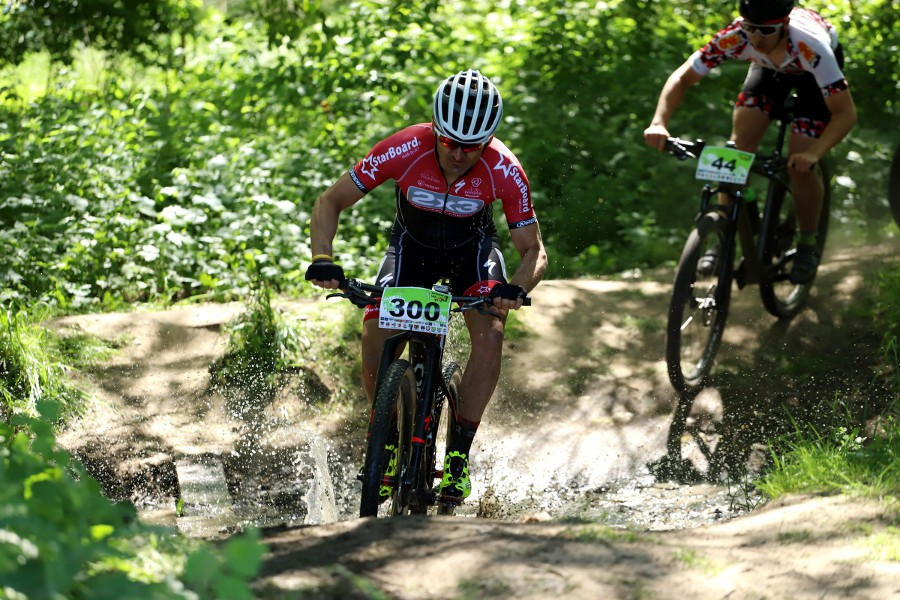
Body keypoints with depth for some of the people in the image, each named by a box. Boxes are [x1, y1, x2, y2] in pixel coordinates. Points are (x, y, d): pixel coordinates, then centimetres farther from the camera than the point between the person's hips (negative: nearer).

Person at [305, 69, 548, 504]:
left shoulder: (504, 171, -31)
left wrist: (517, 288, -44)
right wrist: (322, 259, -39)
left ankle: (458, 455, -12)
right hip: (413, 244, 0)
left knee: (490, 336, -25)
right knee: (375, 342, -18)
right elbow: (330, 203, -22)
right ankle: (389, 442, 6)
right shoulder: (404, 150, -32)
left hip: (472, 249, 0)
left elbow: (534, 250, -22)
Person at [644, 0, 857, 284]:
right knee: (740, 143, -15)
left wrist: (814, 153, -59)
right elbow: (682, 77, -26)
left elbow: (846, 113, -44)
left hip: (813, 71, -3)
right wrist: (659, 123, -43)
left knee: (800, 164, -15)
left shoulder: (811, 47, -44)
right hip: (770, 67, 3)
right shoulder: (734, 37, -36)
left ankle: (808, 245, 9)